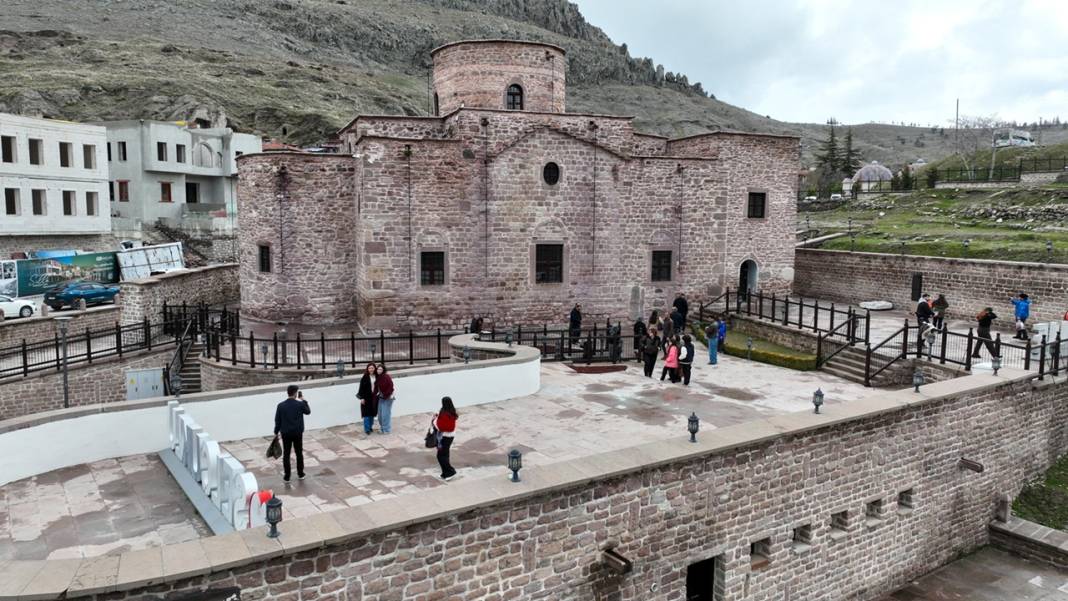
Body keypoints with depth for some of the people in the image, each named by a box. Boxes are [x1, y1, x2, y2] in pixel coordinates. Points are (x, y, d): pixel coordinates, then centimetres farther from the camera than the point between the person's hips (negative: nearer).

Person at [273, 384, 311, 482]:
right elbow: (308, 412, 8)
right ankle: (300, 474, 25)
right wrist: (303, 400, 13)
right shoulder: (300, 404, -12)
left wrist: (276, 432, 10)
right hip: (298, 433, 0)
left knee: (286, 454, 10)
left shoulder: (281, 405, -9)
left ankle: (287, 476, 14)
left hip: (286, 434, 0)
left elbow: (277, 421, -3)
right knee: (299, 453, 15)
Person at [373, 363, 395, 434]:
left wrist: (386, 395, -19)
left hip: (387, 398, -7)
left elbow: (391, 387, -19)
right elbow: (376, 388, 8)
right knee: (380, 414, 13)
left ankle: (386, 429, 9)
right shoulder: (377, 377, 6)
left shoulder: (387, 377, -17)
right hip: (381, 398, 7)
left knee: (385, 414, -2)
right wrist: (374, 394, -4)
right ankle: (382, 427, 28)